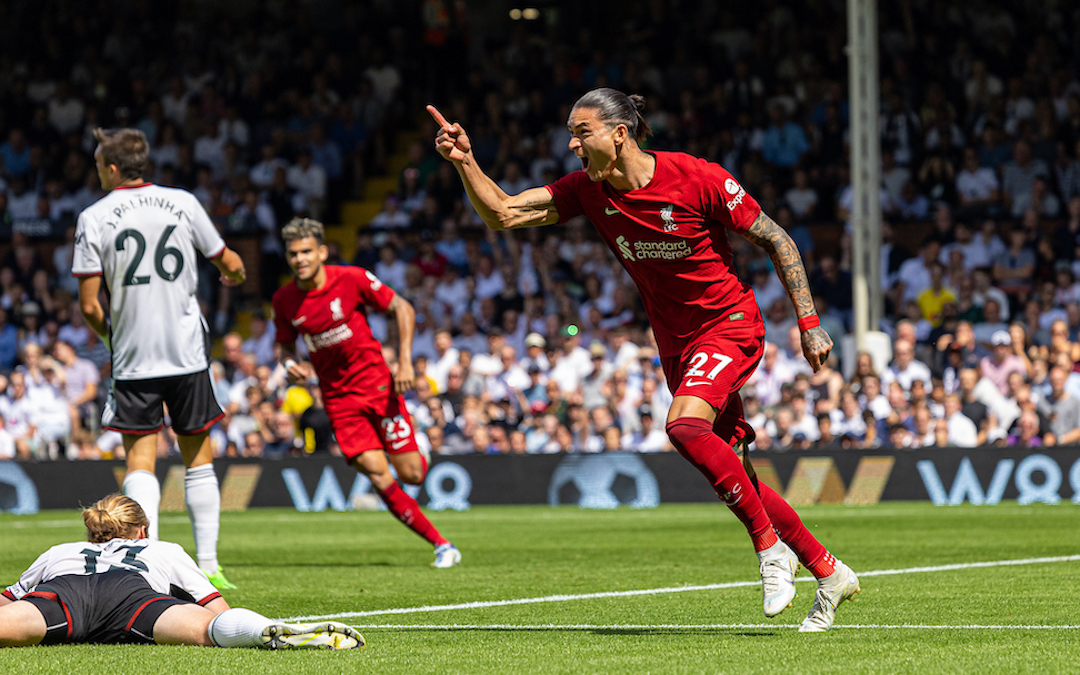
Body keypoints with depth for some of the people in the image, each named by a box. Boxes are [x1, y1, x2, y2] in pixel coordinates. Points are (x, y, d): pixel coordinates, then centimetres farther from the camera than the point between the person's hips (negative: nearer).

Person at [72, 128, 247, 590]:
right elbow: (230, 264, 12)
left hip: (133, 359, -2)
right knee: (198, 456, 12)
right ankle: (208, 565, 11)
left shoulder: (94, 218, -5)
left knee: (140, 459, 2)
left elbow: (89, 305, -6)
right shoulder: (182, 203, 2)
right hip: (187, 353, 2)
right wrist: (235, 275, 37)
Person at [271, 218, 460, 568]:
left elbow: (403, 308, -3)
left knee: (411, 474, -4)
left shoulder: (352, 279, -11)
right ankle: (441, 545, -2)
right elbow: (285, 345, 14)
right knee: (378, 477, -12)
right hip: (337, 398, 2)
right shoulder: (284, 300, -2)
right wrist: (289, 364, -10)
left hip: (377, 384, -2)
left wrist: (405, 362, -12)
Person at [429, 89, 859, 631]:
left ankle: (771, 550, -18)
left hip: (730, 325, -7)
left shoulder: (698, 179, -19)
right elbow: (502, 214, -7)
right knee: (733, 476, 8)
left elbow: (775, 240, -10)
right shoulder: (586, 190, -5)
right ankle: (828, 574, 23)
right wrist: (465, 162, -24)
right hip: (677, 344, 7)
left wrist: (809, 324, -11)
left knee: (684, 424, -31)